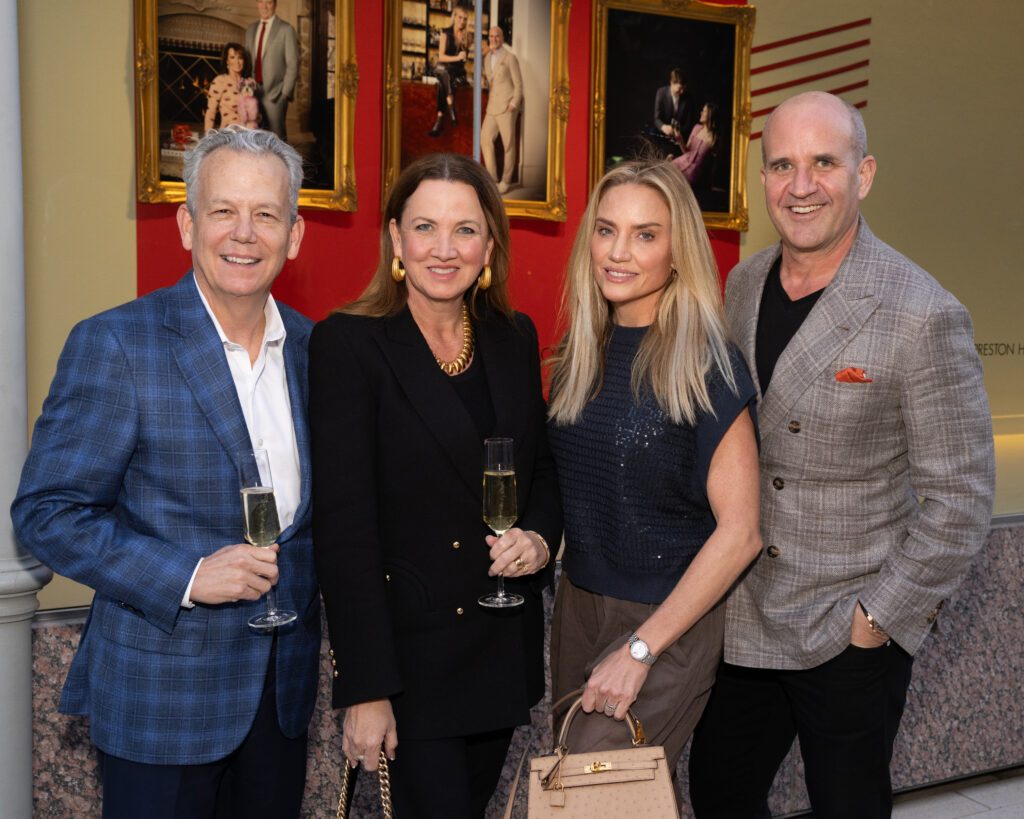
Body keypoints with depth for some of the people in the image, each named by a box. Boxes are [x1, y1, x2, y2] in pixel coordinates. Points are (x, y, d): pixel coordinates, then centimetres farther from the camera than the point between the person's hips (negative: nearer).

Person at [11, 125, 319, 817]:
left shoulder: (313, 346, 4)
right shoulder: (114, 345, -13)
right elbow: (45, 512, -13)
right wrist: (187, 576, -22)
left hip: (285, 688, 5)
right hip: (161, 696, -5)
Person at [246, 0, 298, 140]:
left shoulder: (286, 29, -3)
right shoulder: (251, 29, 16)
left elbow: (293, 65, -6)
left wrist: (286, 92, -11)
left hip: (275, 93, -5)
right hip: (254, 92, 5)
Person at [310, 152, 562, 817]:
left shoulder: (515, 338, 5)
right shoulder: (347, 345, -12)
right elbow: (344, 526, -15)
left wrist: (541, 537, -7)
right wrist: (364, 689, -17)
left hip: (507, 643, 6)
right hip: (412, 650, -5)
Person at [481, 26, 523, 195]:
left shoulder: (510, 58, -5)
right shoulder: (487, 59, 15)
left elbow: (518, 84, -6)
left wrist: (513, 105, -14)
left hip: (507, 107, -6)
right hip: (492, 108, 6)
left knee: (508, 144, -1)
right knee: (485, 140, -3)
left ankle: (505, 181, 8)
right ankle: (492, 179, 3)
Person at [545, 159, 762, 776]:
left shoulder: (706, 365, -16)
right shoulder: (581, 353, 3)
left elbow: (739, 532, -18)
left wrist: (639, 650, -17)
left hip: (670, 619, -6)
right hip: (578, 602, 6)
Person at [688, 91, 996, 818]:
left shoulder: (923, 317, -18)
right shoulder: (744, 285, 2)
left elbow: (960, 499, -15)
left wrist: (879, 617, -13)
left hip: (851, 633, -5)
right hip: (743, 617, 6)